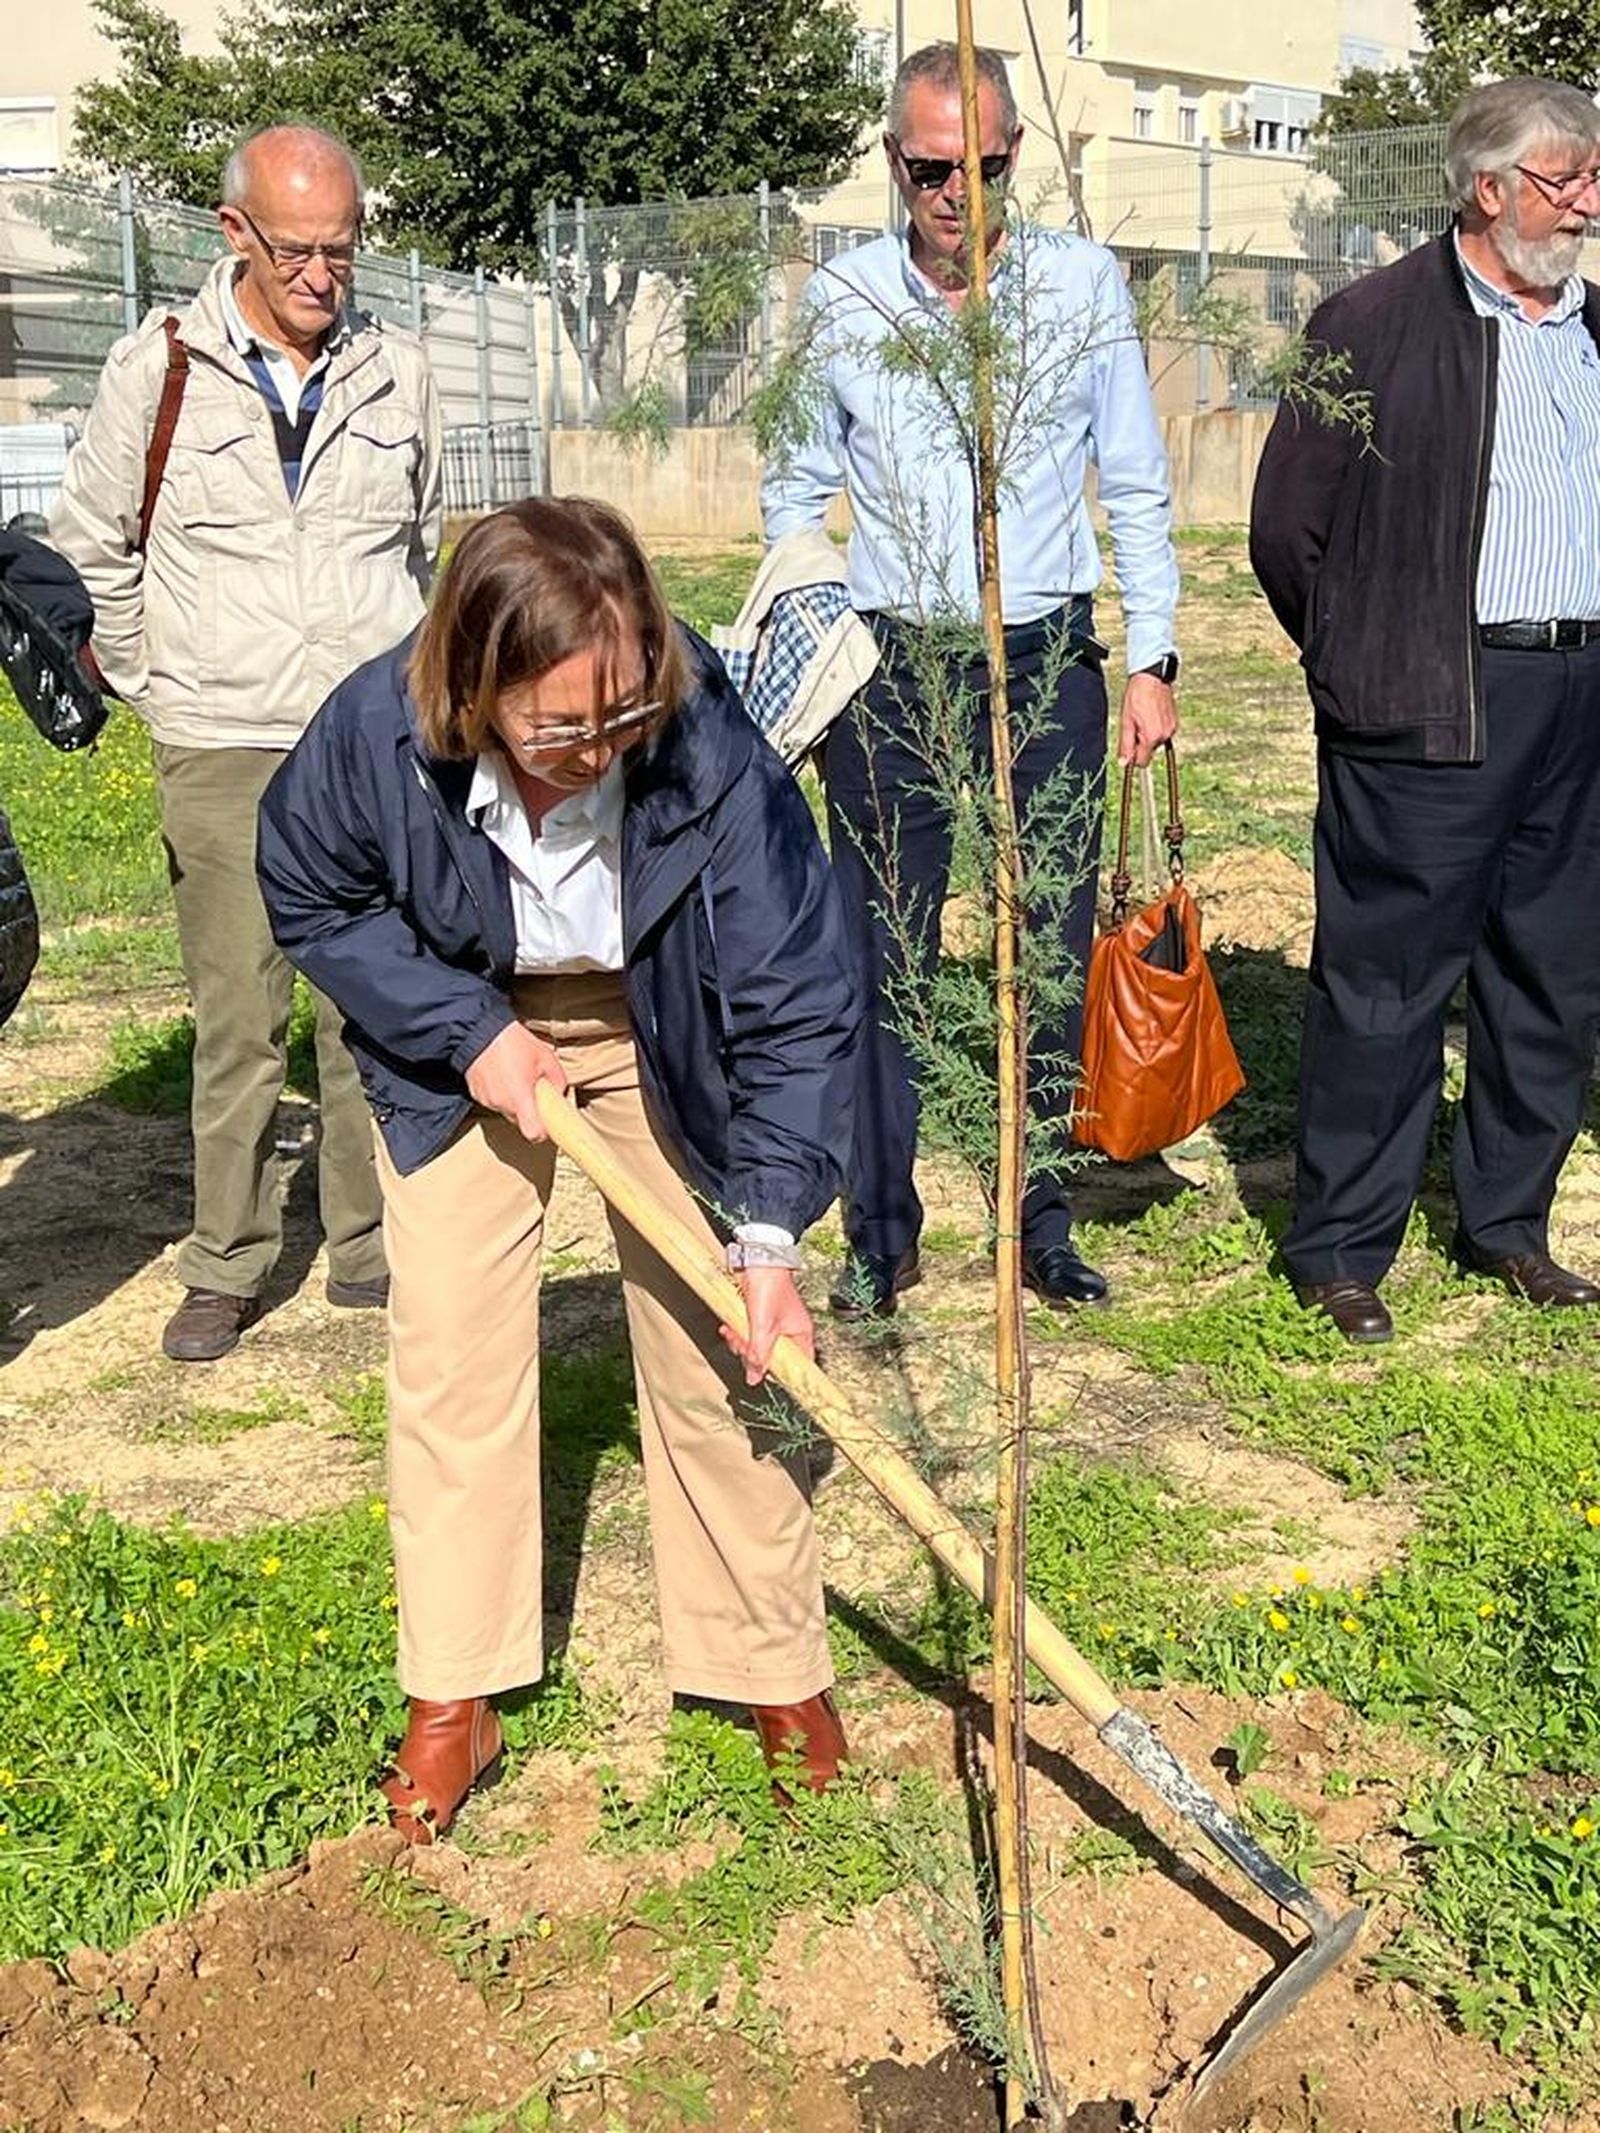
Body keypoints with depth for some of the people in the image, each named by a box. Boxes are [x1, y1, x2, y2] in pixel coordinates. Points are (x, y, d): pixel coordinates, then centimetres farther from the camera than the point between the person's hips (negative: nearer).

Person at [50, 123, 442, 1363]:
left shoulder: (398, 375, 8)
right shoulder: (158, 369, 1)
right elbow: (92, 549, 10)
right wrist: (154, 690, 9)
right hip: (222, 753, -2)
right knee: (238, 1021, 1)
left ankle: (373, 1248, 19)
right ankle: (226, 1269, 14)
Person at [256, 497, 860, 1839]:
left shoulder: (712, 755, -35)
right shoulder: (376, 736, -31)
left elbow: (800, 1001, -26)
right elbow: (313, 903, -9)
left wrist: (771, 1231, -28)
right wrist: (465, 1029, -19)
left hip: (664, 1040, -1)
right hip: (466, 1036, 1)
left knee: (714, 1347, 0)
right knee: (450, 1350, 0)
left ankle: (777, 1668, 18)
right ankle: (452, 1701, 15)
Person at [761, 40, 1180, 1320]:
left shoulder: (1084, 286, 1)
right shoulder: (839, 300, 2)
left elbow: (1137, 487, 7)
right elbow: (796, 492, 11)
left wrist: (1152, 659, 2)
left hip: (1048, 663, 0)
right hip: (889, 671, 0)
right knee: (883, 957, 3)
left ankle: (1039, 1221, 21)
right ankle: (880, 1233, 16)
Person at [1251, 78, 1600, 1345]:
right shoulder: (1375, 326, -5)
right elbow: (1288, 525, -3)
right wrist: (1367, 660, 3)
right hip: (1432, 711, -6)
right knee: (1387, 981, -1)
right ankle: (1339, 1251, 10)